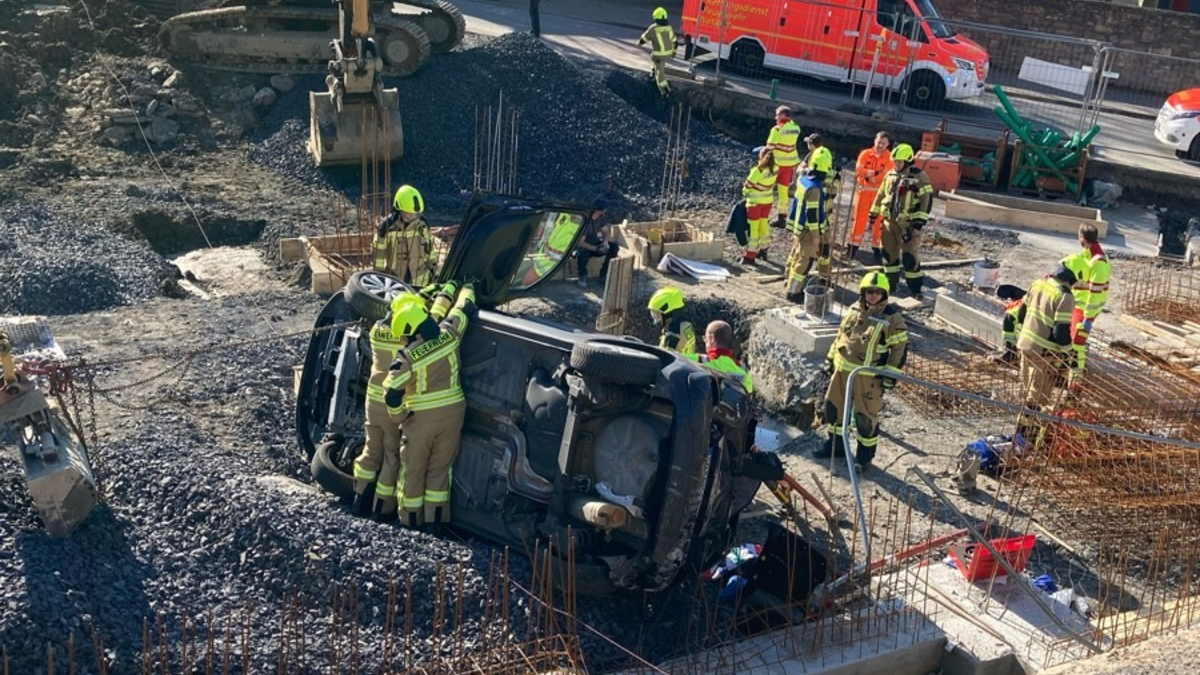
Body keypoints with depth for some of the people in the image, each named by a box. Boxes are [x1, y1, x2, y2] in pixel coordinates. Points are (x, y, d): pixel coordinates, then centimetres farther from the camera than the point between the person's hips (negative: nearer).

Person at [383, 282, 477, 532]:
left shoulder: (407, 356, -17)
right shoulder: (448, 334, -8)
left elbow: (392, 394, -17)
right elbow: (465, 308, 11)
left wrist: (400, 417, 1)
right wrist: (467, 288, 30)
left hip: (421, 417, -4)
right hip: (453, 411, 4)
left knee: (413, 469, 13)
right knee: (440, 468, 15)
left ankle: (411, 519, 22)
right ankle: (434, 518, 17)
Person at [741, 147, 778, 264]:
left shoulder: (758, 170, -25)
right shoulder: (774, 169, -7)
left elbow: (748, 185, -13)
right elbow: (771, 184, 3)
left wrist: (745, 192, 4)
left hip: (755, 202, -6)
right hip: (768, 201, 6)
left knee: (753, 228, 2)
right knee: (764, 225, 19)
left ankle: (750, 256, 6)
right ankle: (763, 251, 31)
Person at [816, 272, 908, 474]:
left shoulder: (891, 317, -12)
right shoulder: (854, 310, 6)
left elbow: (900, 347, -9)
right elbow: (841, 335, 17)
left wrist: (891, 374, -12)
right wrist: (831, 358, 18)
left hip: (869, 375, -6)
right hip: (842, 369, 6)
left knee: (866, 416, 1)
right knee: (833, 406, 17)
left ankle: (865, 456, 19)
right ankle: (835, 444, 36)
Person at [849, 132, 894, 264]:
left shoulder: (890, 157, -3)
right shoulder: (865, 154, 2)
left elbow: (887, 176, -14)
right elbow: (858, 170, -10)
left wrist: (868, 174, -15)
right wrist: (875, 172, -21)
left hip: (880, 193, -1)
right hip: (864, 191, 1)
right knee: (860, 220, 3)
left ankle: (877, 249, 13)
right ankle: (853, 246, 13)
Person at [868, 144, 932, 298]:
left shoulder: (919, 177, -10)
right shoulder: (890, 175, 9)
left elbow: (926, 201, -13)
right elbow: (881, 196, 19)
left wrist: (918, 224, -18)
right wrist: (873, 216, 17)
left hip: (908, 224, -6)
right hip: (889, 221, 6)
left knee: (910, 257, -6)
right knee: (888, 253, 12)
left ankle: (915, 288, 4)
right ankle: (891, 282, 26)